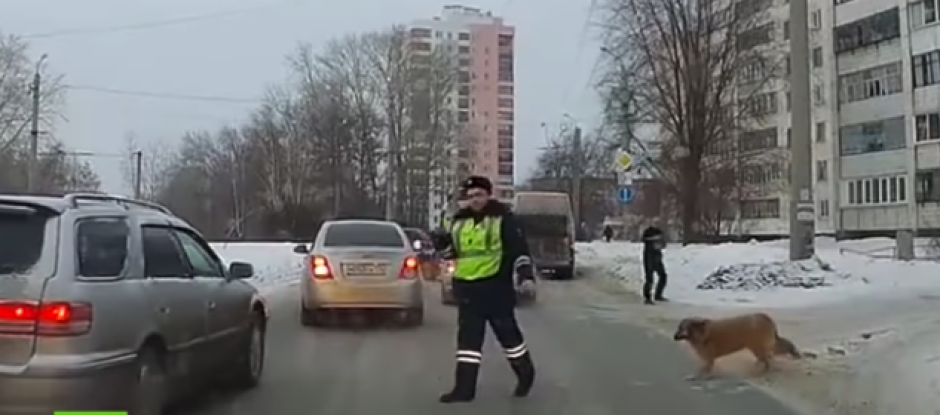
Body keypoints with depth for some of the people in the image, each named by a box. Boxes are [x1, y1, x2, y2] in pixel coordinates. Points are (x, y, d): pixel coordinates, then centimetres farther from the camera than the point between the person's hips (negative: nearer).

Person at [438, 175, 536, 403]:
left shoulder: (502, 216, -4)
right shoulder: (459, 220, 12)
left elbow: (516, 243, -10)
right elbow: (452, 247, 25)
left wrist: (523, 265, -22)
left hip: (495, 285, -5)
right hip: (466, 286, 5)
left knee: (506, 330, 6)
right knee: (468, 335, 4)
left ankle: (525, 371, 29)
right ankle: (465, 387, 7)